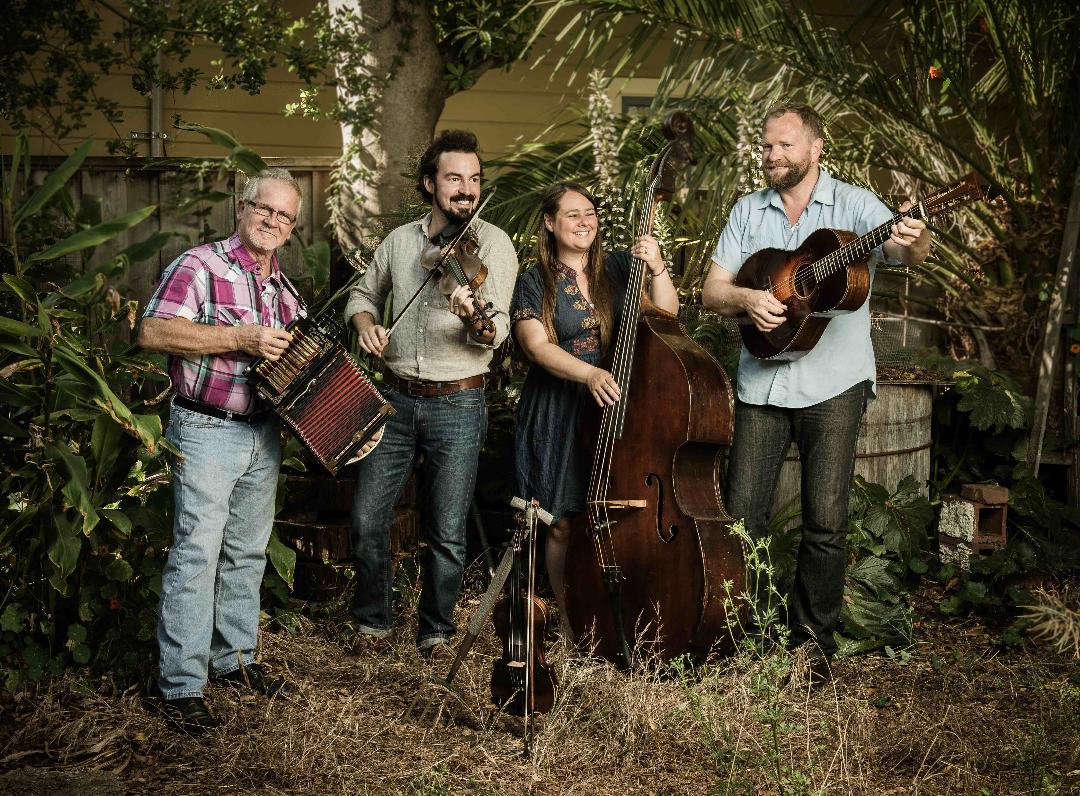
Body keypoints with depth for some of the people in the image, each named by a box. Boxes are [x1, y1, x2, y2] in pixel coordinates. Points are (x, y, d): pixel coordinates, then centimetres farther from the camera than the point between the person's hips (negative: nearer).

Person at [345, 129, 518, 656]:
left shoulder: (492, 243, -5)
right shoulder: (399, 240, 8)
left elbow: (499, 330, -15)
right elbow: (364, 292, 23)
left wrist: (477, 319, -38)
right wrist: (365, 322, 0)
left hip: (457, 406, -3)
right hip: (396, 398, 3)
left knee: (447, 534, 2)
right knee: (368, 519, 3)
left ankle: (436, 629, 23)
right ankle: (373, 618, 25)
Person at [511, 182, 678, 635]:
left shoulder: (618, 269, 6)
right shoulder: (535, 283, 0)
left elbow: (667, 315, 0)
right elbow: (538, 346, -13)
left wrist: (657, 269, -17)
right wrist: (589, 374, -28)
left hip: (615, 409, 2)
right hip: (559, 415, -1)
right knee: (563, 524, 2)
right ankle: (570, 621, 17)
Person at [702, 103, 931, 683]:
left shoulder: (854, 204, -1)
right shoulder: (749, 211, 10)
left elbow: (902, 247, -19)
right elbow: (711, 291, 8)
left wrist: (913, 243, -43)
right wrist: (745, 298, -14)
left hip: (834, 383, -3)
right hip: (761, 383, 3)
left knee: (826, 522, -4)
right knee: (740, 517, 2)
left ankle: (813, 636, 14)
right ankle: (751, 629, 21)